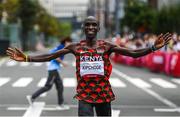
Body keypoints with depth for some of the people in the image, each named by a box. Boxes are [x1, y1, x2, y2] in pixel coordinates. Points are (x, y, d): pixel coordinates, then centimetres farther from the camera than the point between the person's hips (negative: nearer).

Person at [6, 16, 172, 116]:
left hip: (104, 93, 1)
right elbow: (49, 56, 0)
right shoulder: (75, 47, 0)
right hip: (85, 94, -1)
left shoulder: (107, 46, -2)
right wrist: (26, 58, -9)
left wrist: (153, 48, -20)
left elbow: (134, 54, -6)